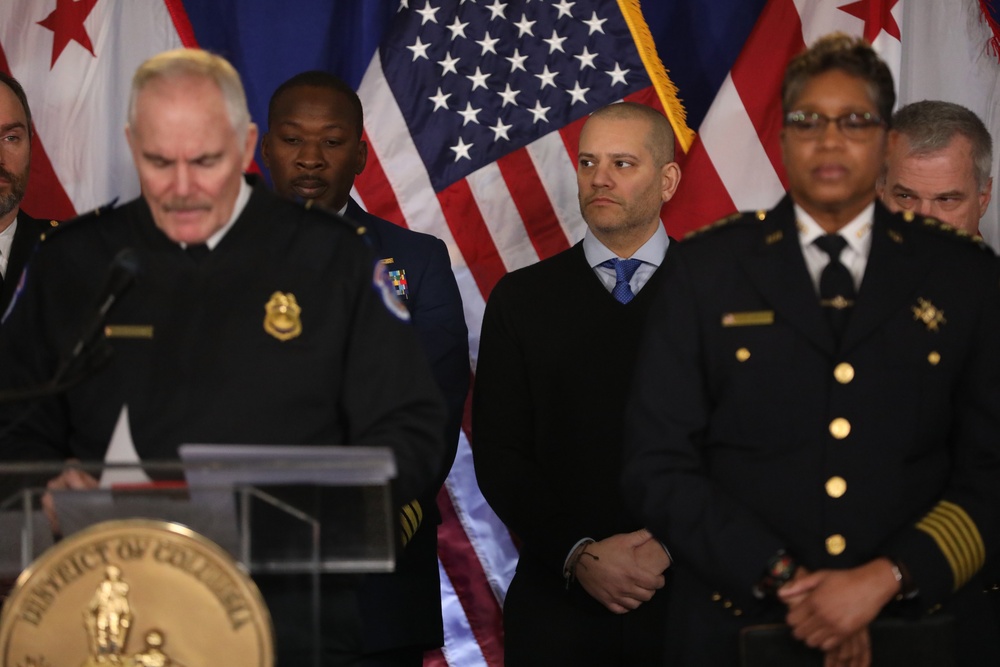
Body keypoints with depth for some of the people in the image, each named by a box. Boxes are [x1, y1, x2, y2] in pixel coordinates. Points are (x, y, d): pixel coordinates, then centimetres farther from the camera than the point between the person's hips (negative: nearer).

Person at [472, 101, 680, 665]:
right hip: (559, 602, 1)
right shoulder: (521, 299, 6)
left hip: (690, 601, -1)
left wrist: (676, 550, -13)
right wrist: (578, 556, -10)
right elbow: (499, 455, 1)